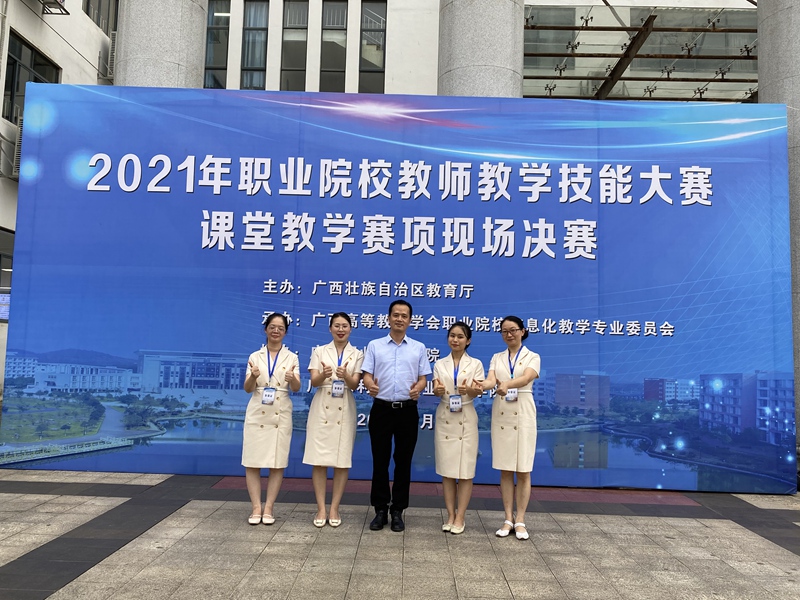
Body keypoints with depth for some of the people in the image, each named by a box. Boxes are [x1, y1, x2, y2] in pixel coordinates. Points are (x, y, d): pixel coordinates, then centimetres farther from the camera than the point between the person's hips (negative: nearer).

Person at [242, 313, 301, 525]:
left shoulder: (291, 357, 3)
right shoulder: (255, 356, 5)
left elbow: (296, 388, -8)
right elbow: (247, 389, -1)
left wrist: (292, 378, -31)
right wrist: (253, 376, -23)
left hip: (281, 415, 0)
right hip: (257, 414, 1)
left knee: (277, 463, 2)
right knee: (252, 462, 0)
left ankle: (269, 507, 12)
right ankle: (256, 507, 11)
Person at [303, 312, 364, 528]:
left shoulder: (357, 354, 6)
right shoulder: (319, 351, 6)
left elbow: (354, 384, -5)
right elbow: (314, 381, -4)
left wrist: (345, 375, -28)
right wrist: (324, 374, -27)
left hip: (344, 411, 0)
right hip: (322, 409, 0)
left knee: (342, 461, 1)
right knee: (319, 460, -1)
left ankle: (334, 509, 12)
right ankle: (321, 509, 9)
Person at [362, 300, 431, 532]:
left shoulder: (419, 348, 8)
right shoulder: (374, 346, 6)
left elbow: (423, 377, 5)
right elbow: (366, 374, 1)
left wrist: (418, 388, -18)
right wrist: (370, 385, -22)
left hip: (407, 410, 1)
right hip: (381, 408, 0)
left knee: (403, 461, 6)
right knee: (380, 461, 4)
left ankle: (398, 511, 17)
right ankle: (380, 509, 17)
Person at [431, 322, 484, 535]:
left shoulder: (475, 364, 2)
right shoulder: (440, 364, 7)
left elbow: (480, 391, -8)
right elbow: (436, 391, -2)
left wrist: (469, 390, -30)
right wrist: (437, 390, -26)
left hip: (466, 419, -2)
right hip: (444, 418, 2)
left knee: (465, 470, -1)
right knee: (446, 469, 5)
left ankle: (460, 517, 8)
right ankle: (450, 515, 15)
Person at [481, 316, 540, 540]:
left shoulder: (532, 357, 2)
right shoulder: (496, 358, 10)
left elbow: (526, 379, -18)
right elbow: (491, 380, -7)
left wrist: (507, 384, -39)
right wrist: (479, 385, -31)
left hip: (523, 414, -3)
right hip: (501, 414, 3)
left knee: (523, 469, 0)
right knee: (505, 469, 6)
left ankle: (520, 521, 9)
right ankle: (508, 519, 14)